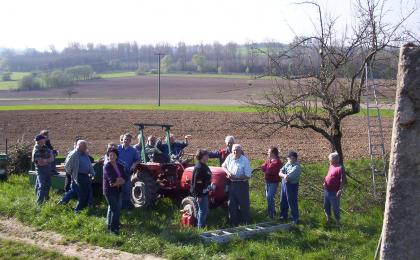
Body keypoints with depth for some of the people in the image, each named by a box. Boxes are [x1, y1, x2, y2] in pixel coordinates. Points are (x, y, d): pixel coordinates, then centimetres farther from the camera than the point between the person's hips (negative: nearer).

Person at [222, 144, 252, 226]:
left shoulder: (245, 160, -14)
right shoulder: (230, 157, 0)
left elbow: (248, 176, -15)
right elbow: (223, 166, 17)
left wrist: (236, 177, -20)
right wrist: (228, 172, -4)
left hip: (242, 185, -5)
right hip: (232, 184, 5)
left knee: (243, 205, 2)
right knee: (231, 204, 11)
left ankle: (245, 223, 13)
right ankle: (234, 223, 23)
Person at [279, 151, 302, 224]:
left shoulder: (296, 167, -21)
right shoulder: (287, 164, 5)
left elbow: (288, 177, -28)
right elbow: (280, 173, 2)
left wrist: (283, 175, -8)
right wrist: (284, 175, -19)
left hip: (292, 186, -8)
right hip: (284, 184, 8)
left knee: (292, 203, 0)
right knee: (283, 202, 20)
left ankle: (295, 219, 13)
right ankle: (283, 216, 37)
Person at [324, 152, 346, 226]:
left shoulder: (340, 168, -18)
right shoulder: (331, 166, 8)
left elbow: (343, 181, -22)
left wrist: (340, 190, -25)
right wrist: (325, 182, 14)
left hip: (334, 192, -9)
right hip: (327, 190, 9)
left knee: (335, 207, 2)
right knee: (326, 206, 20)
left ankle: (337, 222, 15)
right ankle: (328, 219, 37)